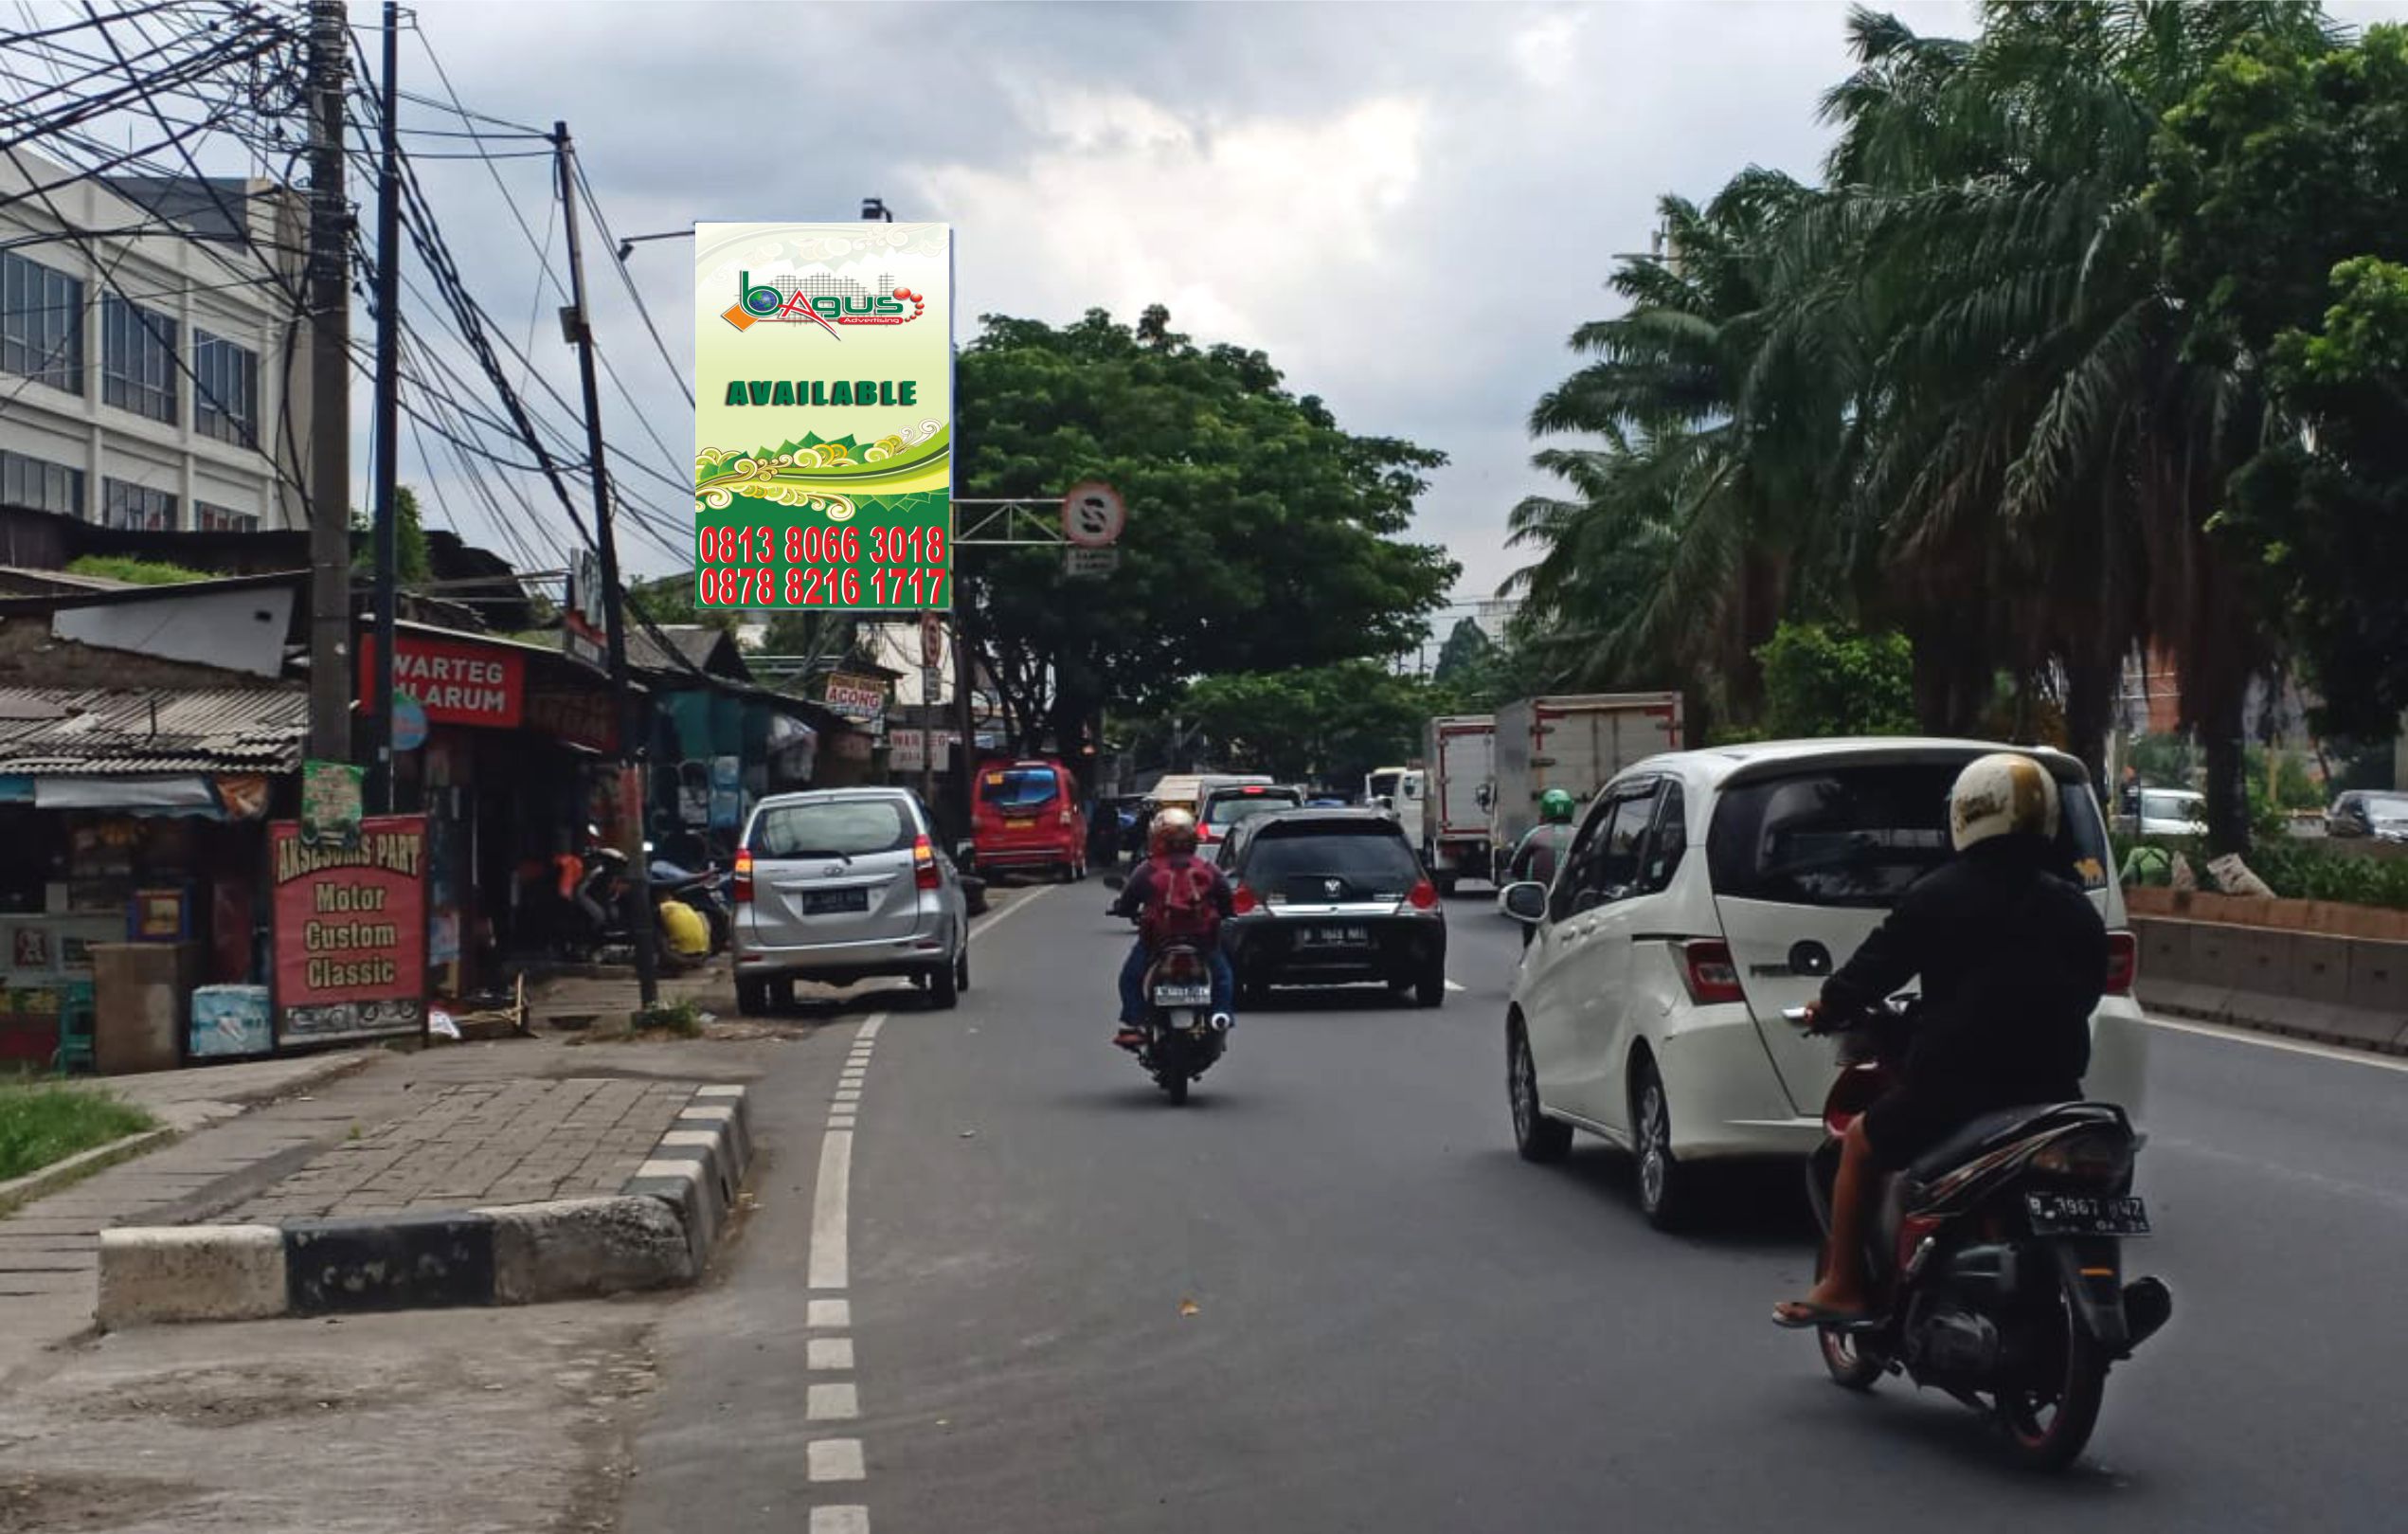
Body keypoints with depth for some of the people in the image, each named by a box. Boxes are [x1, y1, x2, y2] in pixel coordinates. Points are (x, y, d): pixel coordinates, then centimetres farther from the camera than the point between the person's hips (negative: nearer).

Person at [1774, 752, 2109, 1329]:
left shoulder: (1937, 897, -6)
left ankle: (1843, 1287, 15)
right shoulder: (2074, 909, 8)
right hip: (2051, 1088, 4)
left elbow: (1875, 968, -2)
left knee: (1861, 1142, 17)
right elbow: (2086, 992, 18)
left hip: (1952, 1087, -4)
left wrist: (1827, 1007, 17)